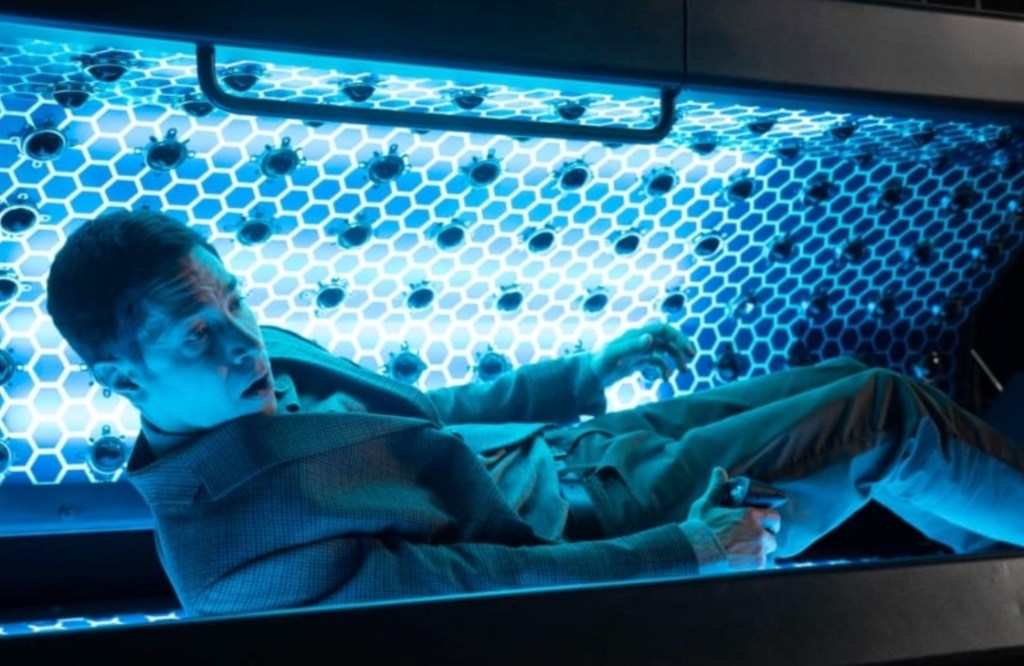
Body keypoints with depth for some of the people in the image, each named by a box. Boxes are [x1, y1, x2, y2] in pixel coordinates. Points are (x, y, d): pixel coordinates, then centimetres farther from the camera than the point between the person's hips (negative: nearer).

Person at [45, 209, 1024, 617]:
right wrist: (687, 553, -23)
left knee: (846, 377, 10)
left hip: (567, 452, 8)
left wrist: (592, 372, 12)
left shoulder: (271, 358, -2)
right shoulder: (227, 555, -28)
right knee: (887, 416, -7)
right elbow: (471, 592, -27)